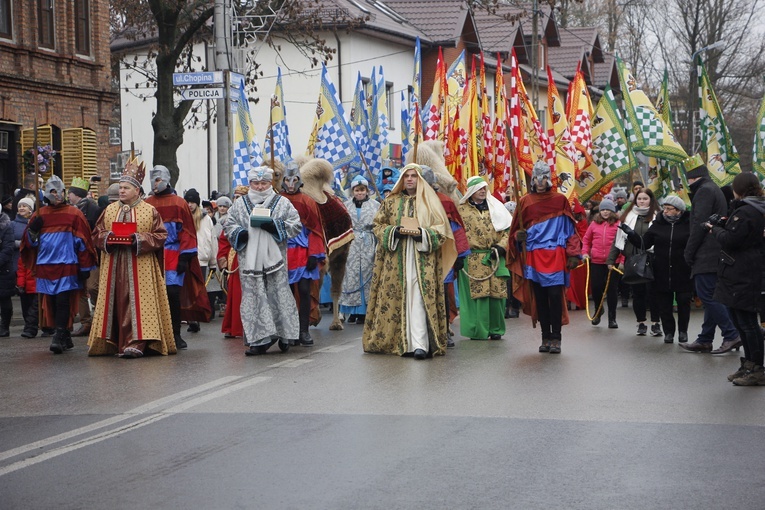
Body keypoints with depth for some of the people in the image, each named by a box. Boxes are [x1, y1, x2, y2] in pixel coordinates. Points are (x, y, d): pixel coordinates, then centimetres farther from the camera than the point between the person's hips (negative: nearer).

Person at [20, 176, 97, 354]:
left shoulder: (74, 214, 2)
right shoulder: (39, 215, 11)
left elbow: (83, 242, 1)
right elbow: (30, 242, 13)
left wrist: (84, 268, -2)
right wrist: (33, 230, -9)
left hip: (67, 266, -4)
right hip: (45, 266, 4)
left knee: (62, 302, -11)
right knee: (51, 303, 6)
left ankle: (59, 337, -12)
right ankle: (65, 338, 15)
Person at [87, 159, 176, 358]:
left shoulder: (149, 211, 2)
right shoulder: (110, 210, 13)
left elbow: (160, 236, -2)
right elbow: (97, 233, 14)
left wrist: (139, 239, -16)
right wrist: (107, 237, -8)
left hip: (139, 266, -4)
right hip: (114, 266, 4)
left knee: (137, 302, -10)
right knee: (117, 303, 2)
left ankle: (136, 343, -15)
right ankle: (115, 342, 7)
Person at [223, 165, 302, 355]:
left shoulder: (283, 203, 6)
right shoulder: (239, 205, 11)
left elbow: (296, 225, 3)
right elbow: (229, 226, 14)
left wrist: (275, 226, -12)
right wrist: (239, 233, -8)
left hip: (274, 259, -1)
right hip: (250, 260, 1)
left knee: (278, 295, 1)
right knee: (254, 298, -2)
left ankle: (284, 334, 13)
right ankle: (259, 339, 1)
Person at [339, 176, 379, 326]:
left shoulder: (376, 205, 6)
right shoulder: (346, 206, 11)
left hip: (369, 245, -1)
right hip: (351, 246, 1)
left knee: (367, 276, -3)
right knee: (351, 276, -2)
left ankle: (364, 310, 2)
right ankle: (352, 311, 4)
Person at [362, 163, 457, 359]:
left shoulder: (430, 202, 9)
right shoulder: (390, 202, 13)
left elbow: (441, 229, 4)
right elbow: (378, 225, 10)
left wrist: (421, 233, -13)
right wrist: (395, 231, -9)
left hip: (422, 260, -2)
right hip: (395, 260, 2)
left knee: (419, 298, -12)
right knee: (396, 298, -2)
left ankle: (420, 344, -19)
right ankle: (397, 341, 5)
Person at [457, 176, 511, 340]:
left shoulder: (495, 207, 13)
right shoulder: (462, 210, 6)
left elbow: (508, 228, 10)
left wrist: (501, 246, -4)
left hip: (495, 258, 2)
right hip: (473, 260, -2)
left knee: (497, 293, 0)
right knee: (478, 293, -6)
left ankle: (496, 328, 10)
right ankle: (479, 330, -1)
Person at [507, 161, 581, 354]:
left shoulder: (560, 200, 5)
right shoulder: (525, 201, 8)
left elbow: (569, 229, 6)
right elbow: (516, 230, 13)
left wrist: (573, 254, -1)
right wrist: (519, 236, -10)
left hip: (555, 256, -2)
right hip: (533, 257, 2)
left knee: (555, 296, -8)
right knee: (540, 298, 4)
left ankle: (555, 338, 0)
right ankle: (546, 337, 13)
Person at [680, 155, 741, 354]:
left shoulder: (704, 190, -10)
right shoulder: (715, 190, 22)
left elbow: (699, 224, -17)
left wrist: (689, 251, -13)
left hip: (706, 255, -11)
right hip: (716, 254, 11)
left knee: (707, 295, -12)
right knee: (710, 296, 10)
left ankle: (731, 335, -15)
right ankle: (705, 340, 13)